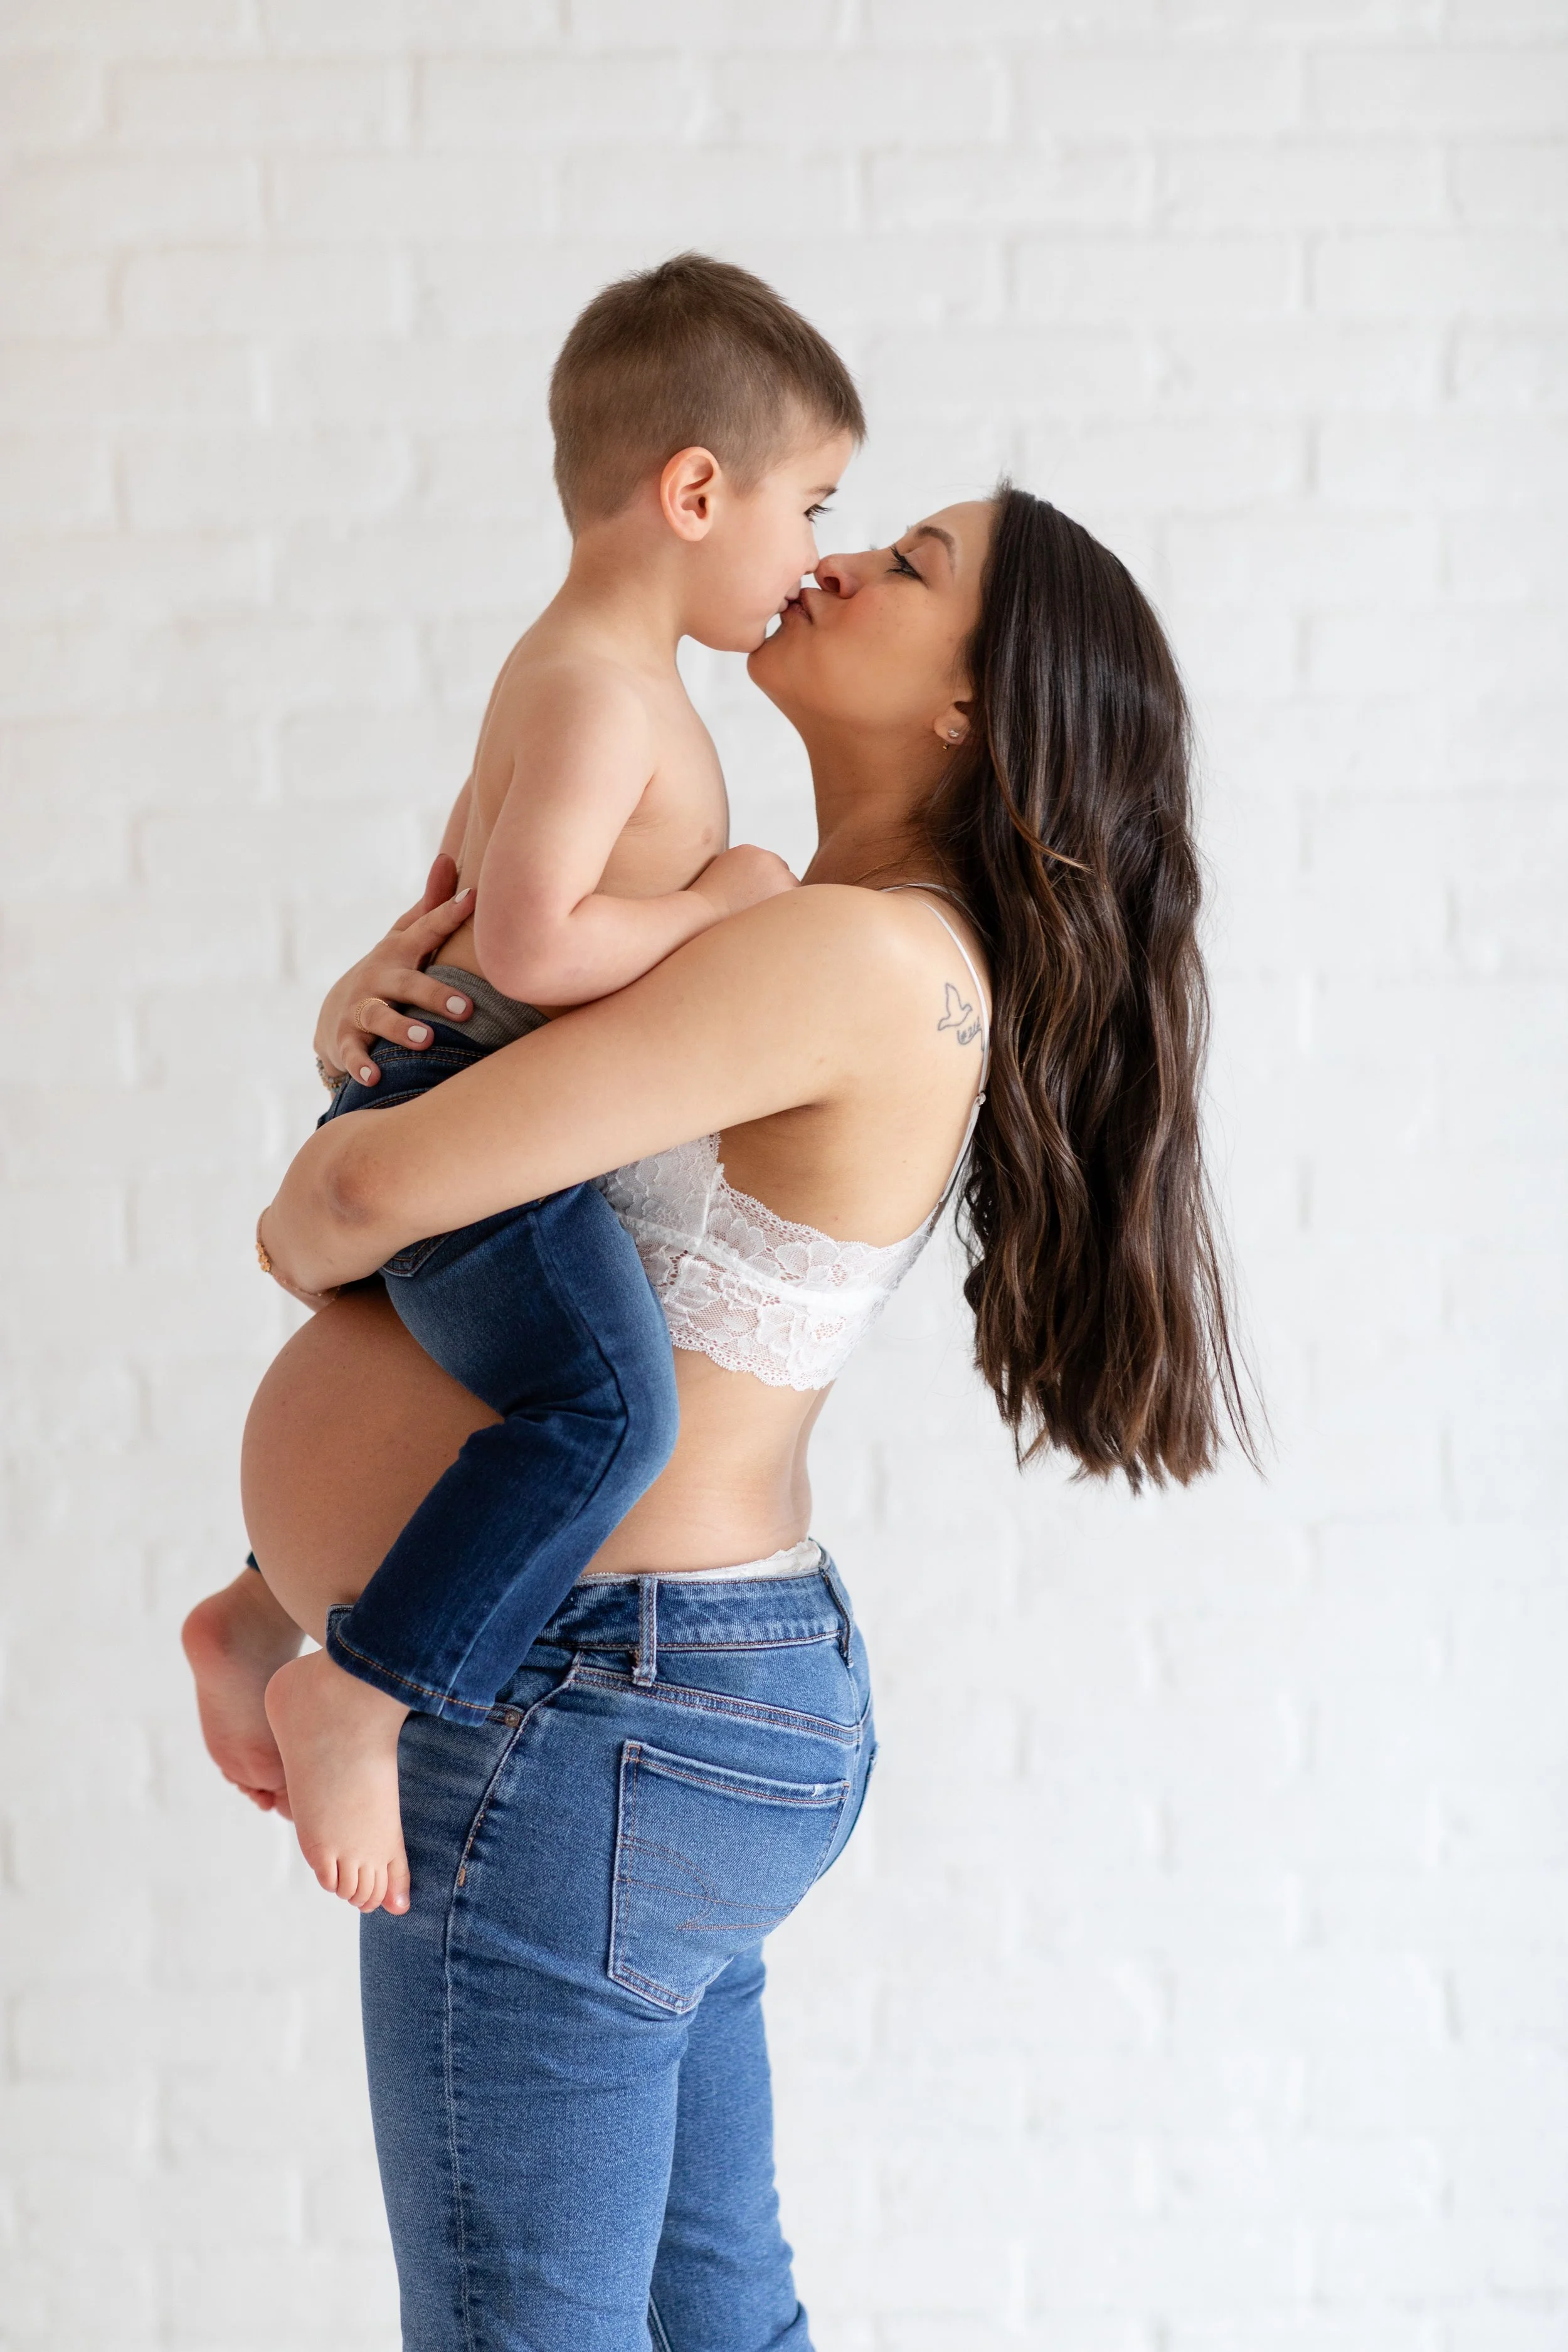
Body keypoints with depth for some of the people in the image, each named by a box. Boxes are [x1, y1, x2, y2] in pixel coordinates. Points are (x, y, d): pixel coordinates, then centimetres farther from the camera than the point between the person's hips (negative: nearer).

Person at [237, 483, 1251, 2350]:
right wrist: (373, 992, 4)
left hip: (592, 1707, -10)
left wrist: (302, 1222, -1)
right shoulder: (914, 972, 10)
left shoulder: (868, 957, -20)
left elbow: (382, 1182, -23)